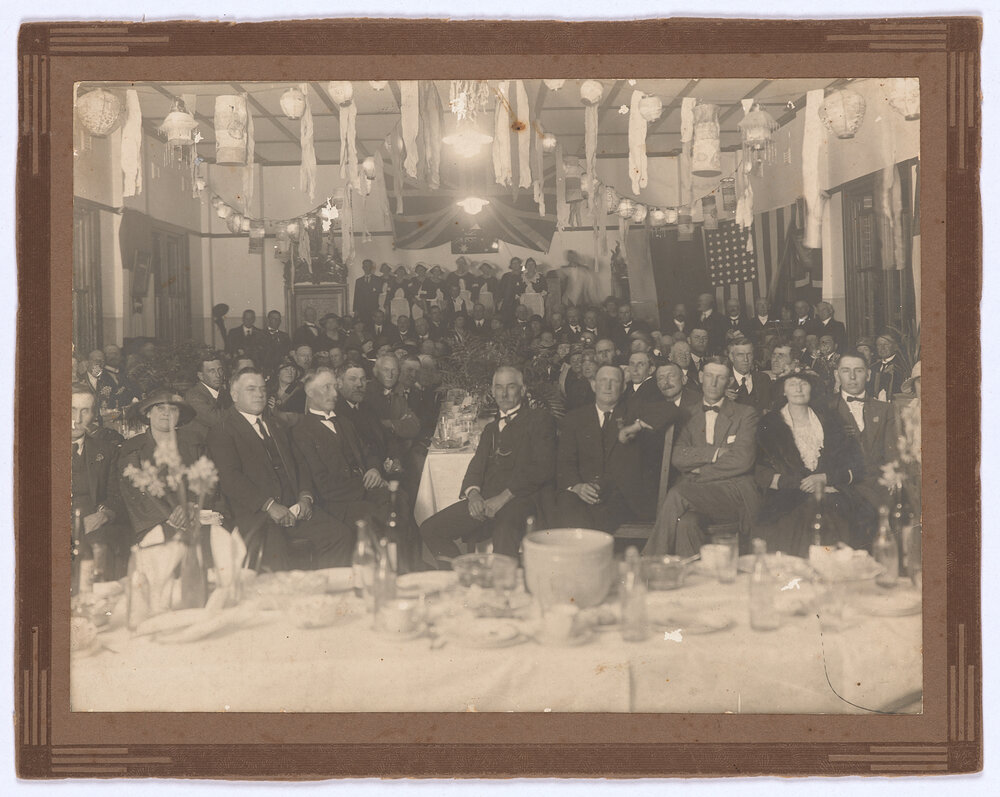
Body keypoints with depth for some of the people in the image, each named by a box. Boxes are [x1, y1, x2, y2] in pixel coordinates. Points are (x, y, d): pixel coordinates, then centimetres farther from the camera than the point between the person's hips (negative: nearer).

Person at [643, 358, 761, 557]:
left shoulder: (746, 414, 10)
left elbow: (742, 460, -4)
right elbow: (677, 458, 5)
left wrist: (700, 471, -4)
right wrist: (715, 452, -8)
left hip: (734, 493, -3)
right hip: (697, 492, 3)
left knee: (677, 494, -31)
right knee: (686, 522, -35)